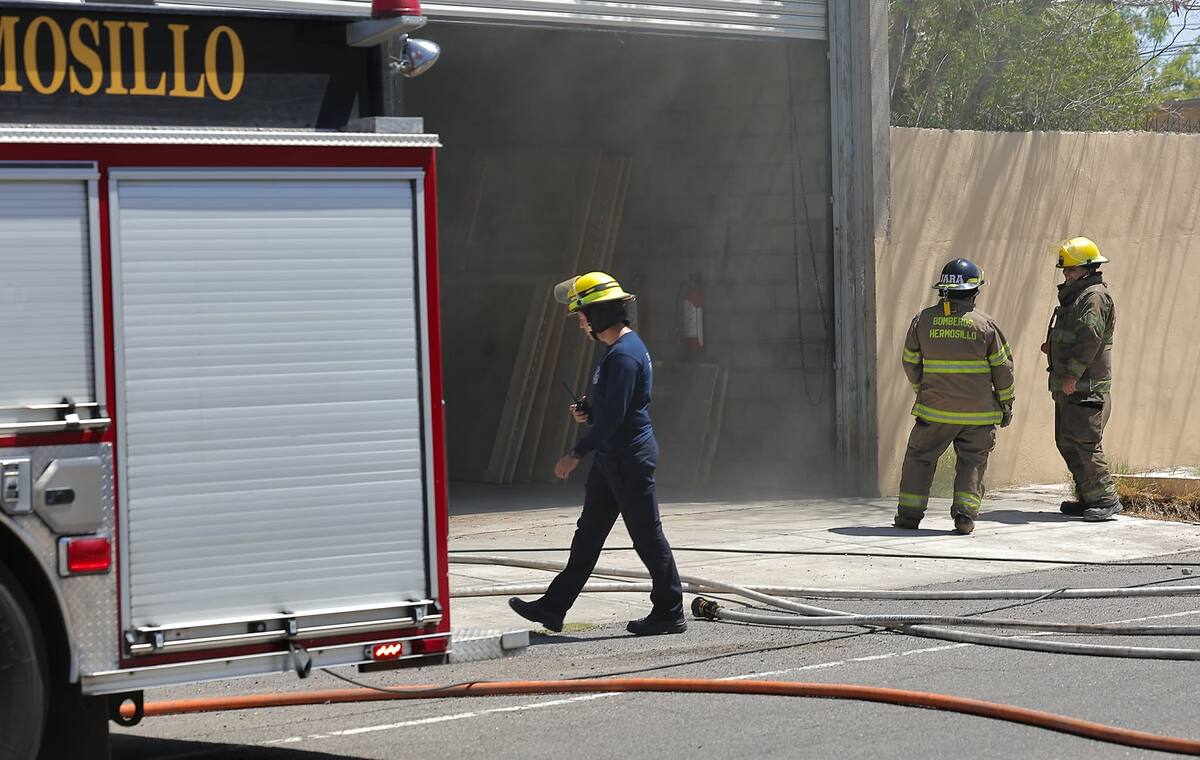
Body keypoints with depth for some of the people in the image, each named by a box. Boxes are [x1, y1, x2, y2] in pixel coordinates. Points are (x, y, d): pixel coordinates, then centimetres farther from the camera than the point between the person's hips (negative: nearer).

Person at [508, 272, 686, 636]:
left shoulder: (624, 355, -19)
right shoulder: (623, 347, 14)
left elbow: (614, 415, -24)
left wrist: (576, 454, -21)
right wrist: (588, 410, 6)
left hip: (629, 457, -11)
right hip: (612, 458, 11)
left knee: (647, 536, -2)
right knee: (588, 533, 11)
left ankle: (670, 613, 7)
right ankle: (553, 607, 14)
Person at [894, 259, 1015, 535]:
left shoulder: (923, 320, -1)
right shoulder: (985, 324, -5)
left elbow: (911, 363, 8)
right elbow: (1002, 367, -1)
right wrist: (1006, 404, 11)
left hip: (935, 409, 1)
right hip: (978, 412, -1)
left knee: (920, 457, 12)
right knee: (972, 461, 9)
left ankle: (909, 513, 11)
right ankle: (964, 514, -2)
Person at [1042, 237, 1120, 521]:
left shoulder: (1094, 296, -12)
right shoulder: (1074, 295, 20)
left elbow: (1090, 338, -23)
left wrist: (1072, 375, -25)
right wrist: (1053, 345, 11)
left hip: (1085, 388, -11)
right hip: (1068, 386, 11)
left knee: (1083, 443, -13)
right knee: (1067, 443, 12)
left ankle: (1105, 499, -10)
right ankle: (1088, 498, 17)